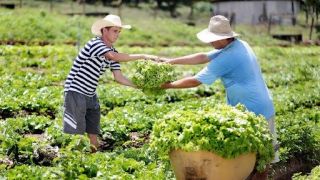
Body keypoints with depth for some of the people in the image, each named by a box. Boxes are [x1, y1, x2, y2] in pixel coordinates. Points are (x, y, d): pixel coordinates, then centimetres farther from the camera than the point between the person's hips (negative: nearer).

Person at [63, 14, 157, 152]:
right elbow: (113, 57, -33)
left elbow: (119, 77, 4)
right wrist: (143, 56, -33)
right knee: (76, 131, -8)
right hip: (75, 92, -8)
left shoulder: (113, 52, 8)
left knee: (93, 133, 9)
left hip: (91, 95, 8)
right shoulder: (94, 43, -16)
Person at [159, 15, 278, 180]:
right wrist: (172, 61, 11)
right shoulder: (239, 45, 6)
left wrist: (168, 85, -2)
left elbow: (195, 81, -14)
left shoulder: (227, 58, -22)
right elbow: (202, 57, 11)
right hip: (265, 109, 9)